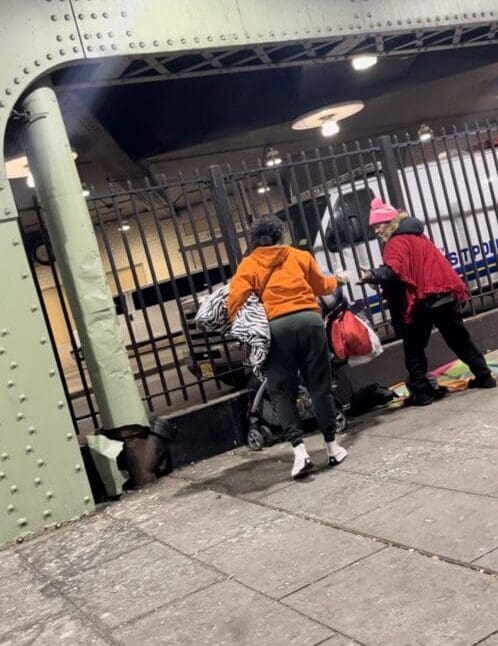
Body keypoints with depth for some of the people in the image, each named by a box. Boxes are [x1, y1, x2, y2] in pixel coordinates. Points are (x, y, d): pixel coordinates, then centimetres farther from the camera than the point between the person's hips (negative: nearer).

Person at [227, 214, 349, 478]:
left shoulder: (248, 265, 12)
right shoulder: (300, 256, 18)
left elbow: (235, 298, -1)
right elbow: (320, 286, 32)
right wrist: (337, 279, 52)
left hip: (276, 327, -2)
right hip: (309, 319, 2)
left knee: (282, 392, 7)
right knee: (320, 386, 10)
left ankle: (299, 450, -4)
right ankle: (332, 447, 17)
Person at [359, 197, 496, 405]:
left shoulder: (396, 243, -7)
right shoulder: (418, 236, 22)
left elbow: (392, 271, -25)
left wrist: (373, 276, -36)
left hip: (422, 301, -8)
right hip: (447, 294, 8)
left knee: (413, 350, 2)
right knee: (460, 339, 20)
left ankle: (421, 392, 0)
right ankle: (484, 376, 23)